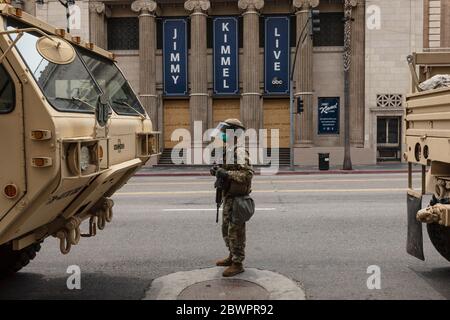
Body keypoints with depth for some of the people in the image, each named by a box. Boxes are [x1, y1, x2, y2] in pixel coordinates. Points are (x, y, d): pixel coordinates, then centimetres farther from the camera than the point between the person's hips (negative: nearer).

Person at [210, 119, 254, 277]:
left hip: (237, 198, -10)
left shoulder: (239, 152, -17)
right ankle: (232, 256, 34)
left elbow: (247, 174, -26)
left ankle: (238, 264, 7)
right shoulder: (227, 151, 12)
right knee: (226, 229, 19)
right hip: (228, 198, 10)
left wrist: (226, 174, -30)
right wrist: (218, 171, 4)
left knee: (236, 231, -2)